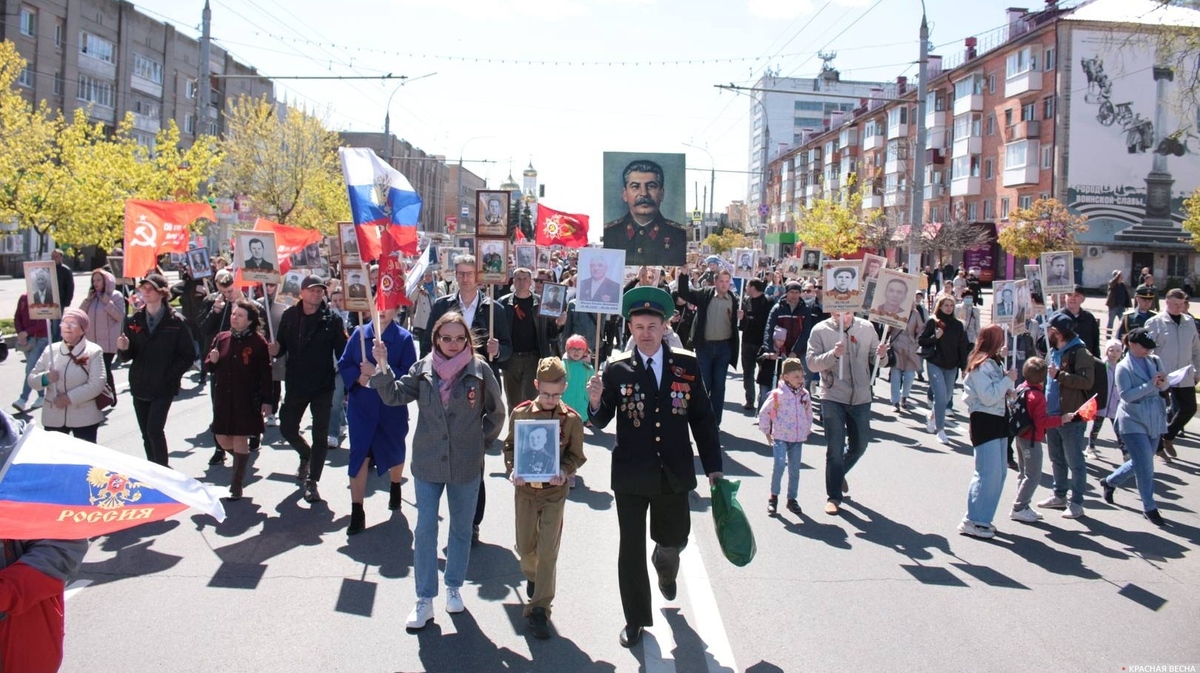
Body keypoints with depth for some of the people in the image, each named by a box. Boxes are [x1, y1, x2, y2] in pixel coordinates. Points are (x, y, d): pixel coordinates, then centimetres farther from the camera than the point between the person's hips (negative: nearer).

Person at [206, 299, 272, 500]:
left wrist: (266, 400, -9)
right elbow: (209, 366, 12)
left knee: (240, 438, -1)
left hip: (247, 399, -5)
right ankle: (242, 461, 41)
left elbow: (265, 372, -6)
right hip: (223, 397, 5)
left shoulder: (257, 342, -8)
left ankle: (236, 485, 9)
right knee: (222, 438, 9)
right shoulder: (221, 338, 5)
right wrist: (212, 360, -12)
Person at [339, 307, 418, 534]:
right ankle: (357, 512, 2)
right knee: (359, 455, -4)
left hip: (392, 407, -1)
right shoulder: (359, 333, -1)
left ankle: (395, 487, 48)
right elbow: (343, 365, 3)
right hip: (360, 405, 1)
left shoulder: (404, 338, -8)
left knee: (394, 451, 18)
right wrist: (358, 377, -17)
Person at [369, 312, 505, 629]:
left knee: (461, 529, 15)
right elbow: (394, 395, -6)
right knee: (424, 530, 4)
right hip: (427, 463, 1)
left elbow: (496, 413, 2)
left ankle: (454, 588, 34)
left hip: (466, 465, -1)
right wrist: (382, 367, -18)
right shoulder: (423, 368, -3)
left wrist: (480, 443, 2)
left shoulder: (480, 370, -8)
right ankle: (424, 599, 15)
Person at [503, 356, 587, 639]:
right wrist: (512, 469, -13)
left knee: (548, 552, -2)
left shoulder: (572, 419, -8)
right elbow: (509, 446, 4)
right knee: (525, 546, 15)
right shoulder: (520, 413, -5)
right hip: (525, 488, 2)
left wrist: (564, 471, -19)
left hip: (555, 491, -2)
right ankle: (531, 576, 48)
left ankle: (539, 609, 6)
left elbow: (576, 455, 0)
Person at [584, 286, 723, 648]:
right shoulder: (616, 368, -5)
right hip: (631, 475, -1)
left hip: (673, 473, 2)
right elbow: (601, 421, -5)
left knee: (675, 539, 18)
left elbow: (702, 418, 2)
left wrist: (713, 466, 2)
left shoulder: (687, 365, -2)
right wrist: (596, 402, -27)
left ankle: (665, 568, 55)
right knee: (631, 548, 6)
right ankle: (636, 619, 24)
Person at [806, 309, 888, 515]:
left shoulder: (866, 328, -1)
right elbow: (812, 363, -13)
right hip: (833, 398, -3)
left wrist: (881, 354, -16)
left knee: (860, 444, 16)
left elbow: (875, 357, 7)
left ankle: (839, 473, 45)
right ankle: (833, 497, 12)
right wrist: (833, 354, -29)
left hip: (861, 397, 3)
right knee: (835, 449, 0)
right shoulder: (820, 330, -8)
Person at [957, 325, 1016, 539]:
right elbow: (988, 397, -21)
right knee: (988, 473, -11)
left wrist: (1009, 386, 4)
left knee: (999, 472, 12)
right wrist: (1008, 379, -13)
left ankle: (983, 518, 19)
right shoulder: (981, 366, -16)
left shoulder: (995, 362, 13)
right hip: (984, 421, -10)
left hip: (998, 421, 10)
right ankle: (972, 521, -5)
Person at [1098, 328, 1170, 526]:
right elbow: (1126, 395, -17)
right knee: (1145, 466, -7)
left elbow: (1165, 387, 9)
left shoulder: (1155, 361, 4)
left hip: (1154, 420, 6)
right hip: (1133, 422, -6)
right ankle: (1149, 507, 6)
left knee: (1140, 463, 15)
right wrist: (1151, 385, -24)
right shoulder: (1124, 367, -9)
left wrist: (1163, 384, -14)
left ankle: (1109, 481, 38)